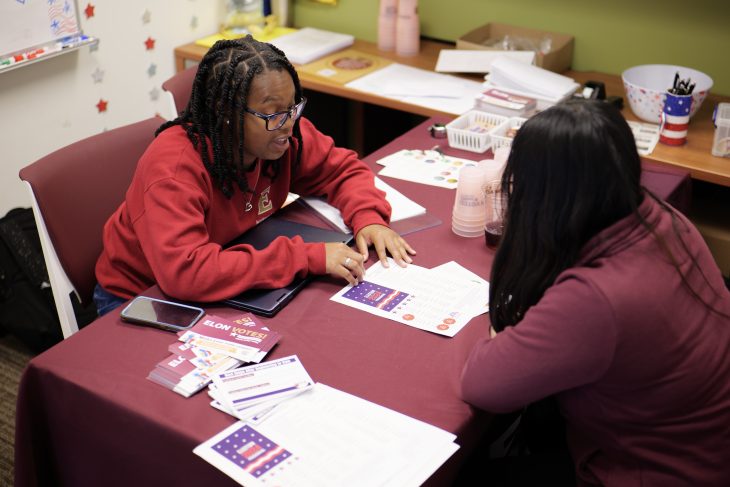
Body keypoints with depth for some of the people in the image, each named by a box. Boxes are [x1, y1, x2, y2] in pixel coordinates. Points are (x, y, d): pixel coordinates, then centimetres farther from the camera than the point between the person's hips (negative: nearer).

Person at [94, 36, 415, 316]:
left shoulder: (285, 135, -14)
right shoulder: (174, 166, -33)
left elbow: (344, 169, 2)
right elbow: (185, 273, -43)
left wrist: (368, 218, -20)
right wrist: (308, 258, -41)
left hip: (225, 286, 6)